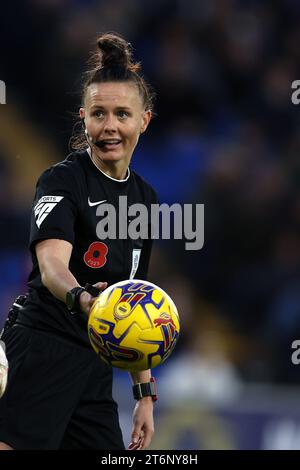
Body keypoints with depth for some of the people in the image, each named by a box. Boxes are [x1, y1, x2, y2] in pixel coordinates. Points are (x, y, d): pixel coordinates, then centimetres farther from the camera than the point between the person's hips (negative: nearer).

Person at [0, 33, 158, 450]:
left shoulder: (145, 197, 14)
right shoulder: (63, 180, -7)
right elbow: (51, 264, -25)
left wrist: (145, 392, 17)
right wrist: (82, 299, -47)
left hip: (96, 369, 7)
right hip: (42, 352, -7)